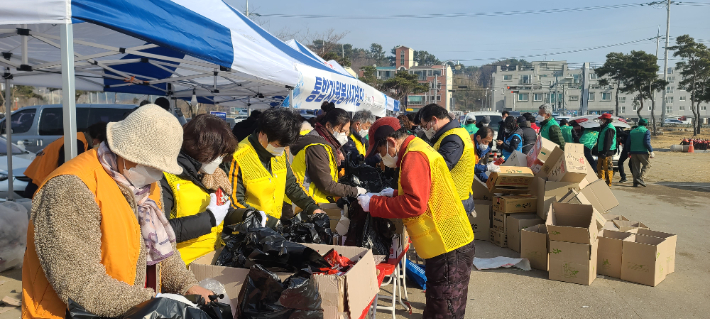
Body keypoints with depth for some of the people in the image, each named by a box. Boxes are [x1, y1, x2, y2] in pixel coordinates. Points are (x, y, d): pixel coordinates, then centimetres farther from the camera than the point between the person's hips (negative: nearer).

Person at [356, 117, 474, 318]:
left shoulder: (414, 156, -17)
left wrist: (373, 204, -15)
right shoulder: (417, 149, 16)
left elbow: (414, 203, -24)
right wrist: (394, 194, 13)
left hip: (449, 248, -11)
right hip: (450, 243, 11)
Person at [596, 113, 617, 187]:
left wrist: (605, 152, -24)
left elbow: (608, 142, -20)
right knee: (599, 167, 14)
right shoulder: (604, 127, 20)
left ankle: (608, 183, -2)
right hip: (601, 152, 11)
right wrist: (599, 152, 23)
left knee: (608, 168, -6)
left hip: (607, 152, -11)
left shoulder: (609, 128, -13)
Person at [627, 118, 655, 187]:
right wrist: (651, 151, -10)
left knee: (635, 167, 8)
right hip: (642, 152, -5)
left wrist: (629, 151, 20)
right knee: (647, 164, 5)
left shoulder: (632, 131, 13)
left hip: (633, 152, 5)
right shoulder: (646, 131, -3)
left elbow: (627, 142, 12)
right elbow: (647, 142, -13)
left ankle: (635, 182, 5)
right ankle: (641, 178, -11)